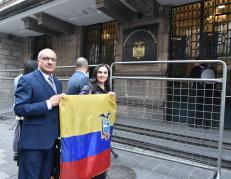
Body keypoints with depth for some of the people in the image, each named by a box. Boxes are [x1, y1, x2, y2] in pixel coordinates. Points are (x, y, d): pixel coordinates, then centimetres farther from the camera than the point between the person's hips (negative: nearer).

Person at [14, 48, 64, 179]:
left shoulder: (57, 83, 11)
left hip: (52, 139, 7)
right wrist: (48, 103, -23)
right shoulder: (27, 80, -11)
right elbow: (19, 109, -20)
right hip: (33, 140, -7)